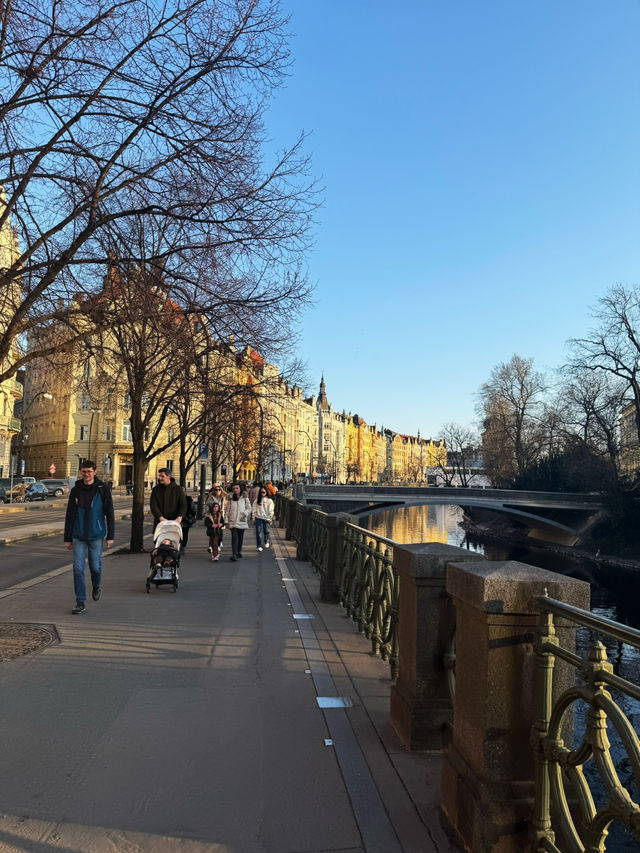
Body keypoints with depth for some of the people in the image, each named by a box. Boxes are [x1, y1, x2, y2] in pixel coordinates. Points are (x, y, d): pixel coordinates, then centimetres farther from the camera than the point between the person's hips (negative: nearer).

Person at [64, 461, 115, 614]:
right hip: (78, 536, 2)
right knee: (78, 568, -2)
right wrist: (67, 538, 7)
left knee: (95, 566, 4)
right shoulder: (76, 490, 4)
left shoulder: (102, 489, -4)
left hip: (96, 535, -2)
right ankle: (80, 602, 5)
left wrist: (110, 536, -6)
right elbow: (69, 515, 8)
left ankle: (97, 586, 36)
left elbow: (110, 514, -2)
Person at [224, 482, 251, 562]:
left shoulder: (245, 498, 4)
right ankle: (234, 555, -16)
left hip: (242, 521, 2)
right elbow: (227, 509, 5)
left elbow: (249, 508, 7)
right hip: (233, 521, -2)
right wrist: (226, 520, -1)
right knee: (234, 537, -12)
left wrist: (245, 513, -14)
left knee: (240, 537, 12)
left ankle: (239, 552, 30)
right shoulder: (230, 498, 4)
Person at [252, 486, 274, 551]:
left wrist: (270, 518, -4)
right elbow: (254, 509, 7)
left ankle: (266, 541, 37)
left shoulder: (269, 500, -2)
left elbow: (271, 511, -2)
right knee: (258, 532, -1)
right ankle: (259, 546, 5)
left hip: (266, 518, -1)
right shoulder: (257, 500, 5)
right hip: (258, 518, 1)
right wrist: (254, 517, 4)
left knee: (266, 531, 9)